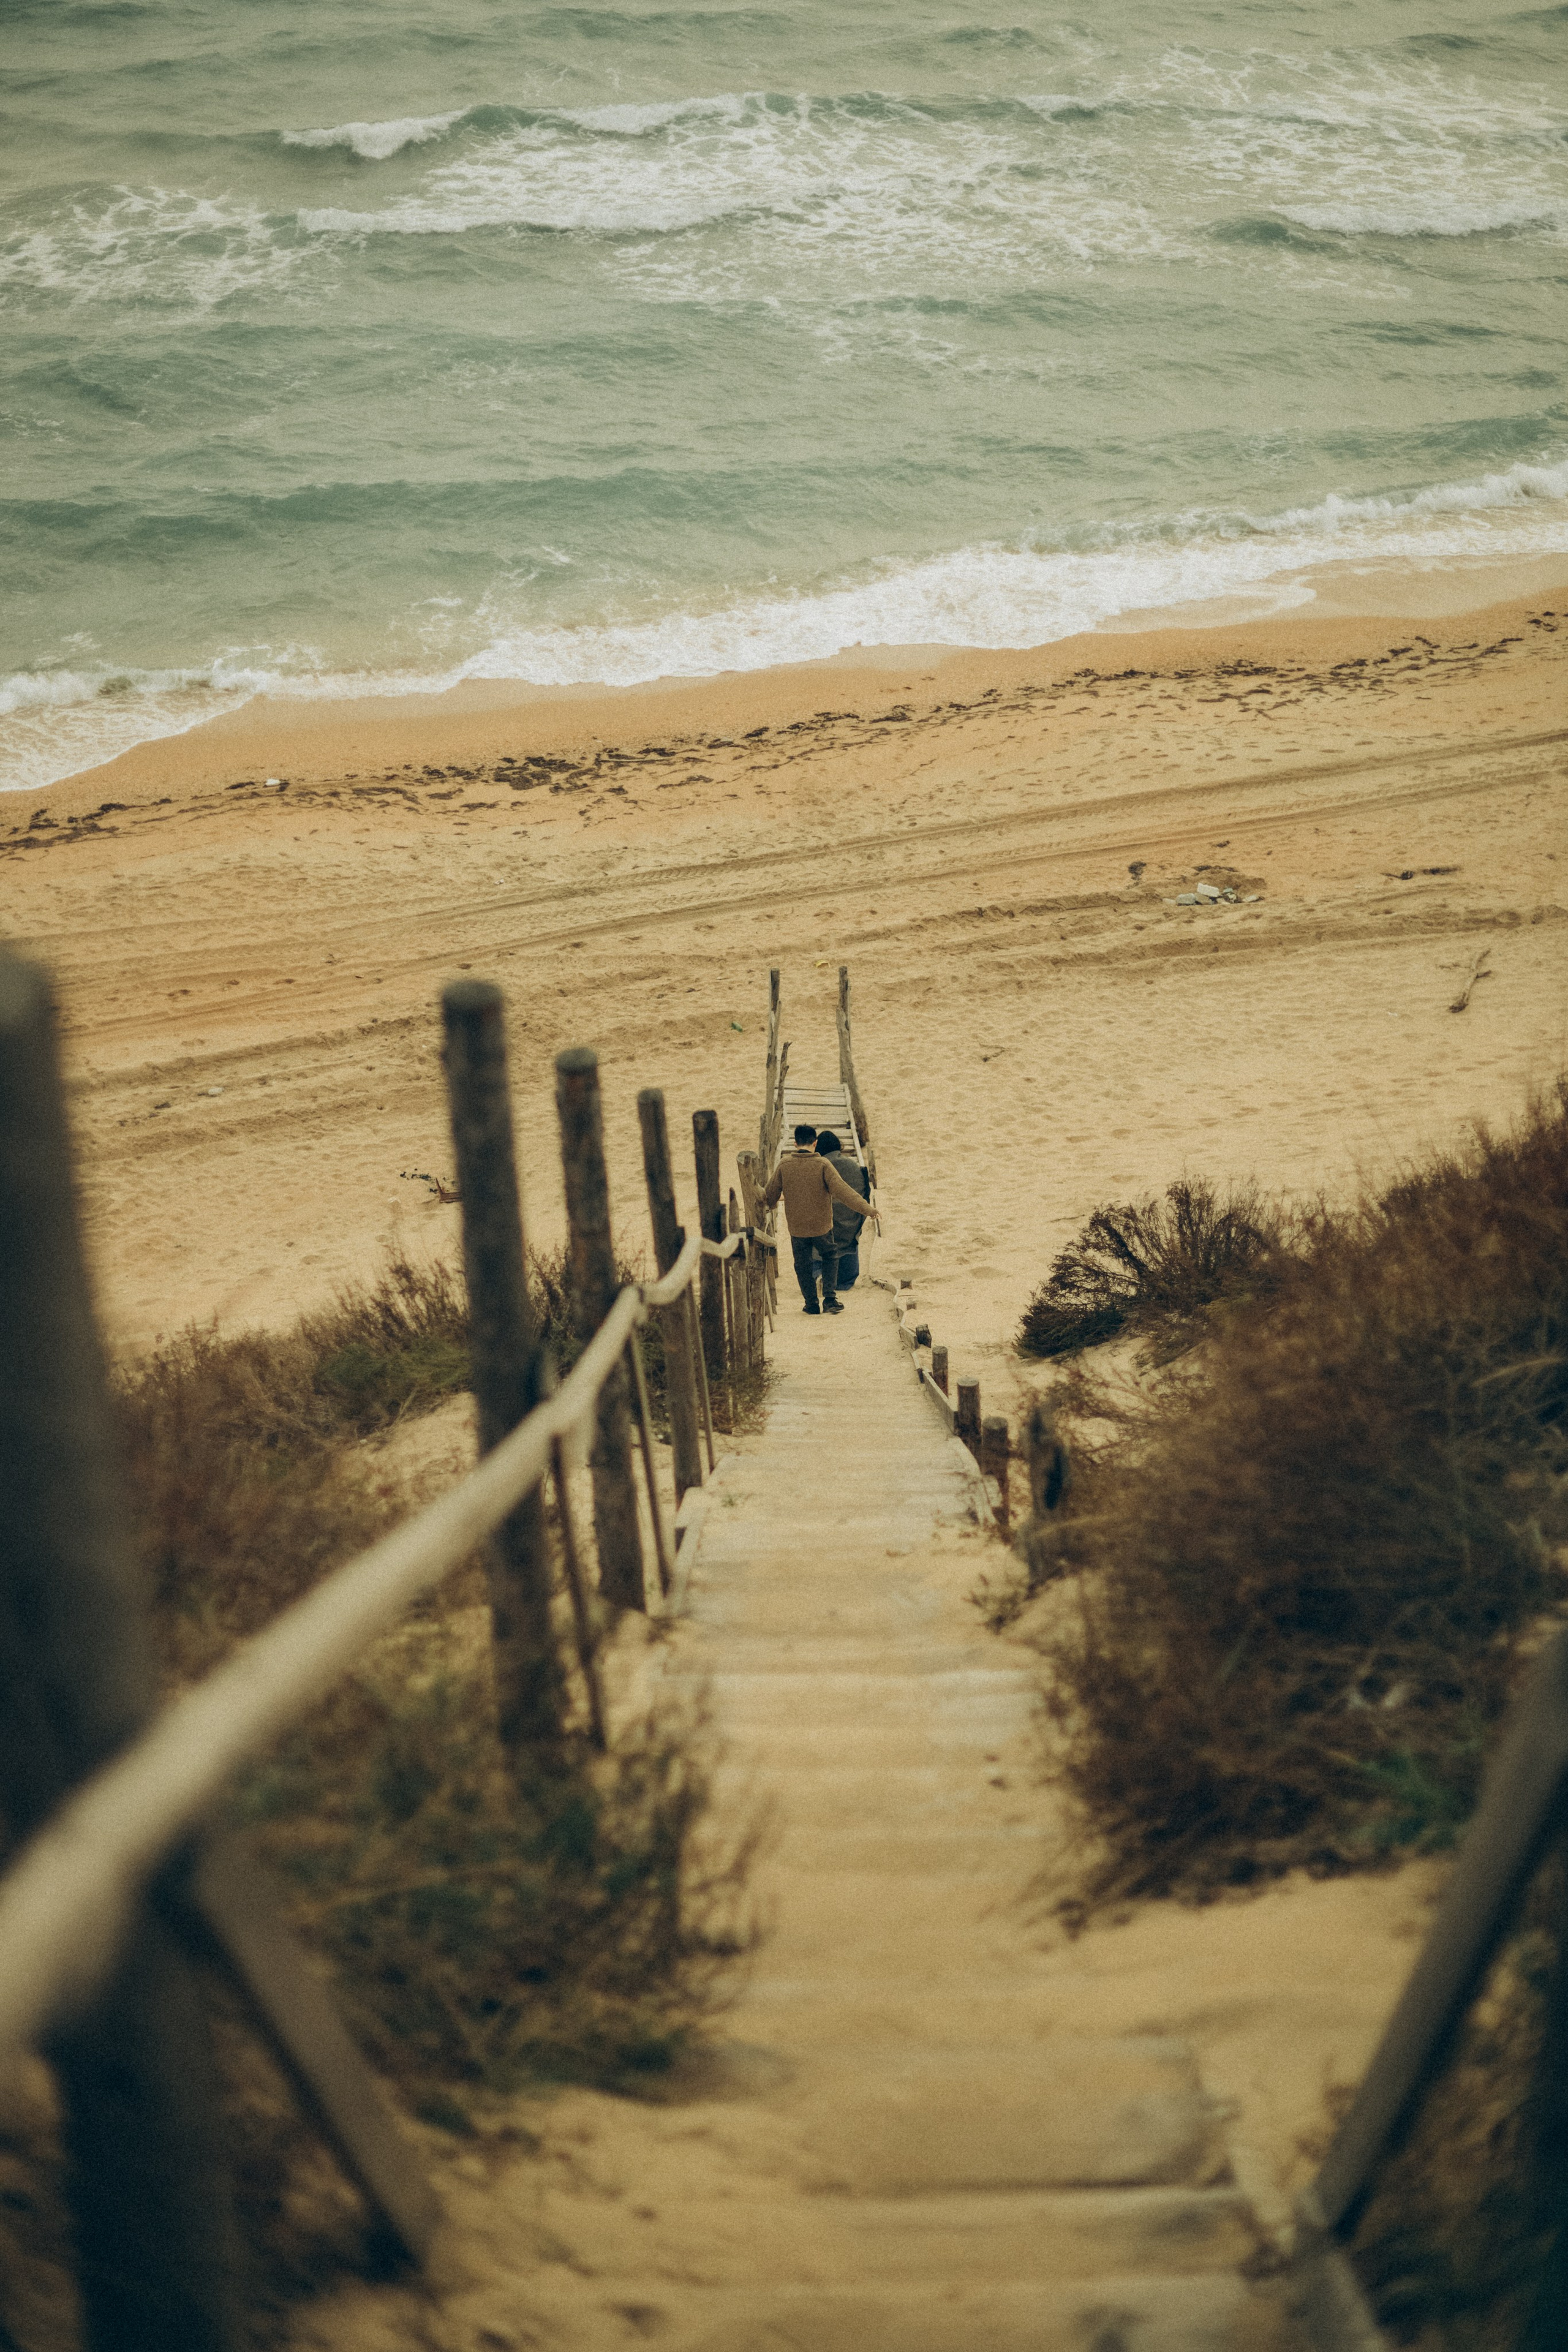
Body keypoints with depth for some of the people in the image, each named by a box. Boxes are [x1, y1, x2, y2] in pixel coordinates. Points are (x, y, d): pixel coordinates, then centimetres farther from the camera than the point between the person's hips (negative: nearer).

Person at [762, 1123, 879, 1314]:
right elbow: (842, 1192, -19)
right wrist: (867, 1209, -16)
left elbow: (771, 1194, 1)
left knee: (803, 1266, 18)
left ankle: (812, 1304, 23)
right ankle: (830, 1300, 11)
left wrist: (767, 1205, 24)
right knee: (830, 1257, 21)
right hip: (822, 1226, -1)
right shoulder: (823, 1165, -13)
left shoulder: (784, 1165, -8)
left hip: (797, 1228, 1)